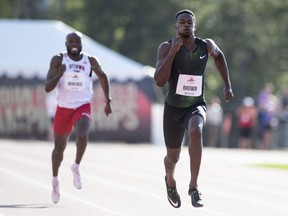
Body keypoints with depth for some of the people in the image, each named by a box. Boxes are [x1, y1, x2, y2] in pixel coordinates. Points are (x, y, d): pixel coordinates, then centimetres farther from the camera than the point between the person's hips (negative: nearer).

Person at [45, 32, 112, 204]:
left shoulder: (90, 61, -3)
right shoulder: (58, 60, -7)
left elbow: (102, 76, 17)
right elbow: (47, 88, -12)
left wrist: (108, 101, 14)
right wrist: (59, 74, -31)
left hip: (83, 107, -1)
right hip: (63, 108, 1)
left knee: (82, 133, -33)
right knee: (59, 148, 14)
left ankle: (76, 167, -13)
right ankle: (55, 180, 37)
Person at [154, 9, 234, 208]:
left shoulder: (207, 46, -4)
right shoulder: (167, 48, -13)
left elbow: (219, 56, 21)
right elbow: (159, 81, -24)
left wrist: (227, 85, 14)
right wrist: (173, 51, -30)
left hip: (196, 106, 0)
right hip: (173, 107, 0)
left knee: (195, 132, -35)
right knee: (173, 157, 13)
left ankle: (194, 187, -29)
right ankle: (170, 181, 52)